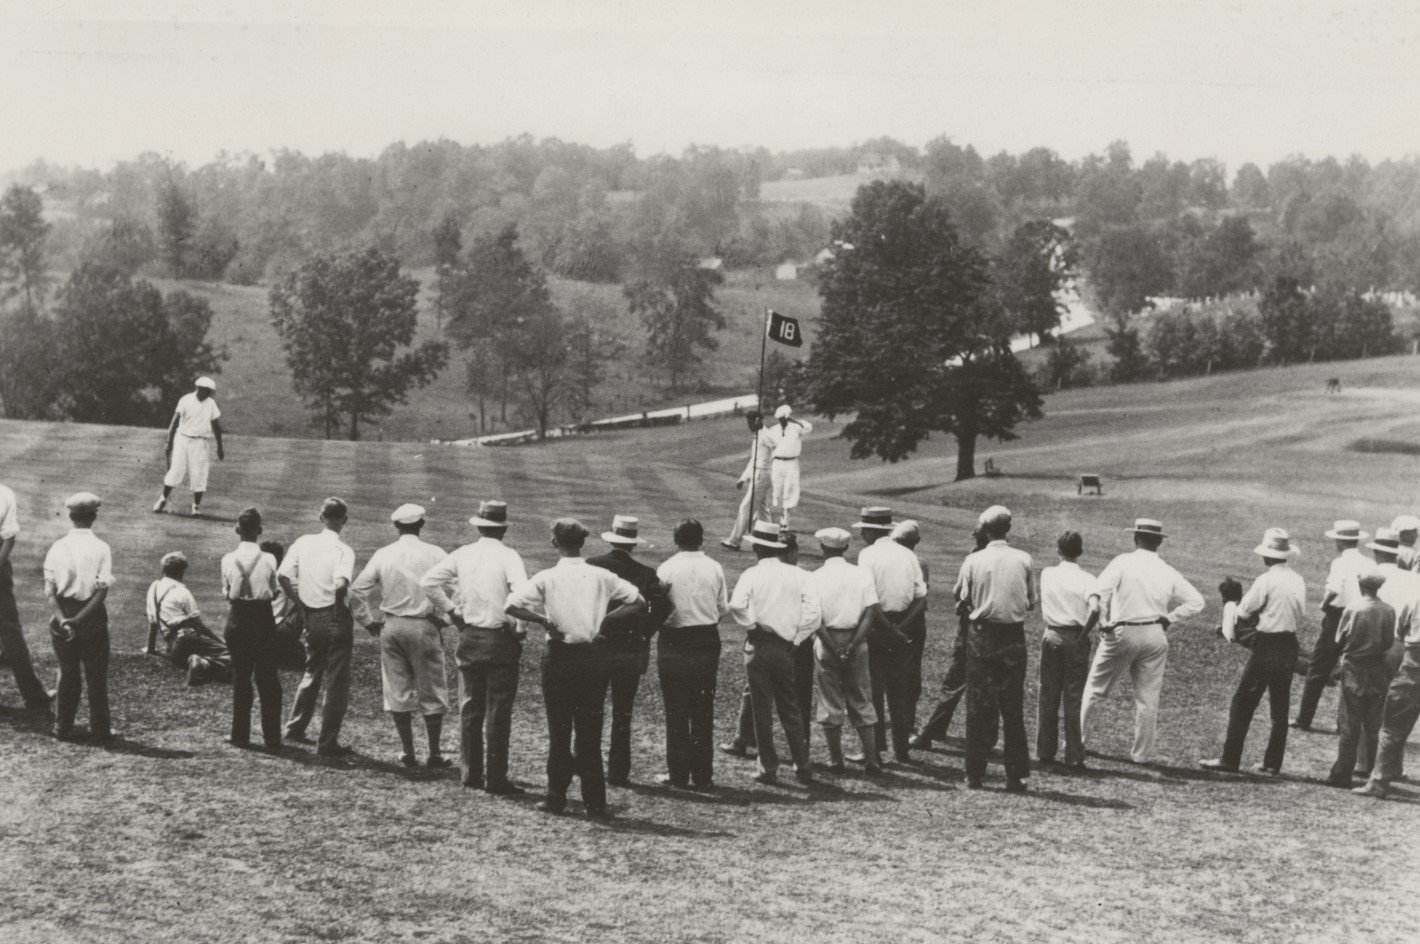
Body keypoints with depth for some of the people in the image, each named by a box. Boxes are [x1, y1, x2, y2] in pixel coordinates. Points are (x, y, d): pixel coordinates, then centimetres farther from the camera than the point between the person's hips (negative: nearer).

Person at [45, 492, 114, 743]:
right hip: (91, 616, -2)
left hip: (62, 613, 2)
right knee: (96, 675, 8)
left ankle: (63, 728, 19)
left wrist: (59, 617, -17)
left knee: (67, 673, 15)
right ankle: (100, 730, 12)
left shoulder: (58, 547, -1)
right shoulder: (101, 549, -7)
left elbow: (50, 588, -10)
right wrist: (79, 620, -16)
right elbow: (102, 590, -15)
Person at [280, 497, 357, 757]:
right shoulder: (342, 550, -13)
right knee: (337, 681, 3)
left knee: (312, 673, 25)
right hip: (335, 617, -6)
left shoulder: (303, 542, 2)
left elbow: (283, 575, -2)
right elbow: (341, 584, -29)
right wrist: (342, 606, -11)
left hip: (311, 616, 6)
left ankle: (295, 728, 34)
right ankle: (328, 742, 4)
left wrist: (301, 604, 7)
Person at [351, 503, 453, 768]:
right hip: (425, 627, -2)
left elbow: (357, 589, -1)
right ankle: (434, 753, 10)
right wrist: (444, 617, 0)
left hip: (391, 626, 2)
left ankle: (407, 751, 14)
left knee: (397, 691, 11)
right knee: (432, 693, 7)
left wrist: (369, 622, 8)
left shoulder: (383, 555, 2)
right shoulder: (434, 554, -5)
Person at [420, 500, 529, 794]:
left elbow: (428, 582, 2)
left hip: (469, 637, 4)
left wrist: (450, 610, 9)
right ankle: (496, 779, 3)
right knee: (498, 712, 1)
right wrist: (520, 627, -10)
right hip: (501, 639, -4)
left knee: (470, 709, 13)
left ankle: (470, 773, 17)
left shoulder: (463, 554, 2)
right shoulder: (508, 557, -11)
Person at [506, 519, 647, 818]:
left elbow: (511, 605, -15)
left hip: (560, 656, -2)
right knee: (590, 733, 6)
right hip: (594, 656, 2)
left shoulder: (547, 578, -5)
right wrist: (606, 620, 5)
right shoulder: (601, 577, 2)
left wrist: (543, 620, -9)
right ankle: (595, 802, 5)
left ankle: (556, 798, 11)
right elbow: (639, 603, 4)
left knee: (559, 730, 8)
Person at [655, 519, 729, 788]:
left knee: (676, 711, 5)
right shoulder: (714, 568, -3)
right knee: (704, 711, 9)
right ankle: (702, 775, 10)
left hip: (674, 643, -2)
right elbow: (723, 608, 1)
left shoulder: (666, 569, -10)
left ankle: (678, 774, 7)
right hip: (707, 642, 2)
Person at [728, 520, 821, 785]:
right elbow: (813, 610, -7)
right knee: (790, 709, 13)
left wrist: (751, 625, -7)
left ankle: (769, 769, 5)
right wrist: (796, 637, 2)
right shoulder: (797, 575, 1)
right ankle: (802, 767, 9)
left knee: (762, 711, 4)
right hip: (786, 647, 3)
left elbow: (736, 606, -23)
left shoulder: (752, 575, -8)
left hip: (759, 645, -3)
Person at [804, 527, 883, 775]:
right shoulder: (862, 575, 1)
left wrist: (833, 648, -13)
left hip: (827, 642, -2)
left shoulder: (815, 579, -5)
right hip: (856, 641, 2)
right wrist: (852, 645, -11)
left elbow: (815, 618, -14)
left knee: (831, 702, 8)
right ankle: (871, 759, 4)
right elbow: (872, 613, -8)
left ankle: (836, 759, 11)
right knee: (861, 702, 9)